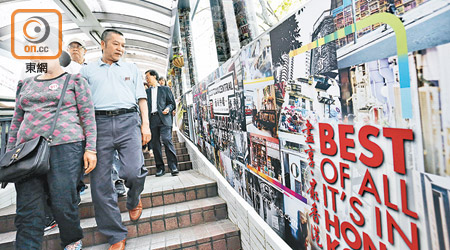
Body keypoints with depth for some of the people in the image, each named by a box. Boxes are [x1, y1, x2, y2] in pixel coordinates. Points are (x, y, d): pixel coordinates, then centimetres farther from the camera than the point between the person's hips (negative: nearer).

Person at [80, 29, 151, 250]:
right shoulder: (88, 70, 20)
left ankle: (134, 200, 22)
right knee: (100, 182, -2)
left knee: (134, 172, -15)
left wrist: (145, 124, 2)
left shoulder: (131, 68, 21)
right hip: (99, 123, 1)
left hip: (128, 121, 0)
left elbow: (141, 98, 14)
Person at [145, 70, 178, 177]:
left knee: (167, 140, -16)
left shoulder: (165, 89, 14)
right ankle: (160, 168, 8)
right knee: (155, 144, 1)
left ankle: (173, 166, -11)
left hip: (163, 118, -4)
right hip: (152, 119, 4)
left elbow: (172, 103, 10)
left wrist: (168, 108, -12)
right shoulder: (146, 91, 23)